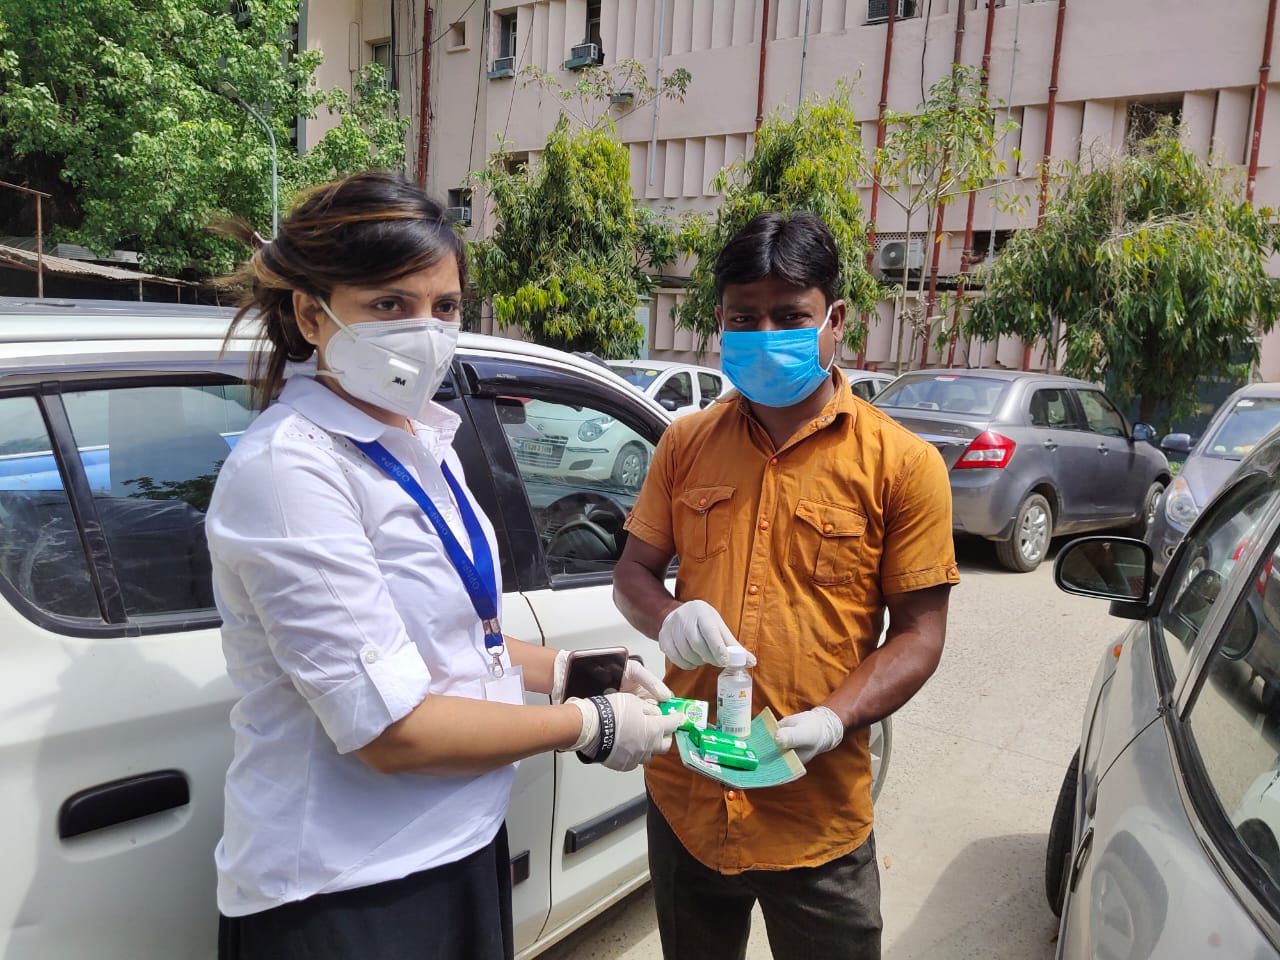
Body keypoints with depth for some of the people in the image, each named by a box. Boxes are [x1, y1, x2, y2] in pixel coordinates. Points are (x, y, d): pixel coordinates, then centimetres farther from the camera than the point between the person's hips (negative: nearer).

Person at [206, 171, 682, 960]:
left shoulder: (420, 441, 3)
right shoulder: (290, 470, -22)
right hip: (345, 897, -7)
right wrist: (592, 727, -15)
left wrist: (570, 670, 1)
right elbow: (389, 729, -25)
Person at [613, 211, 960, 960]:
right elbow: (634, 572, 9)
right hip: (684, 797, 4)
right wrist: (668, 617, -13)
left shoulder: (901, 463, -8)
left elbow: (919, 634, -6)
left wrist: (833, 718, -22)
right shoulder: (687, 443, 2)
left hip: (817, 819, -3)